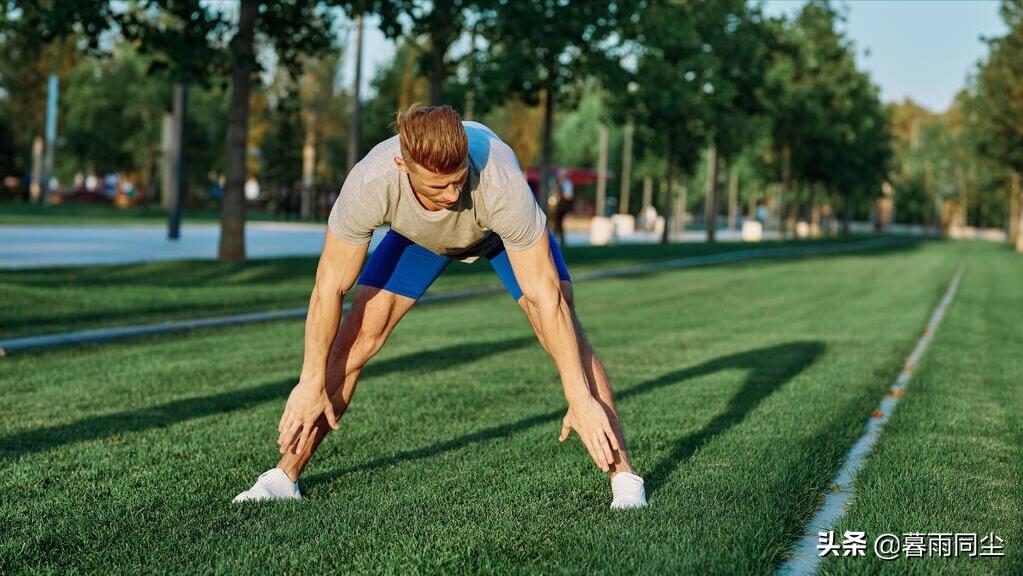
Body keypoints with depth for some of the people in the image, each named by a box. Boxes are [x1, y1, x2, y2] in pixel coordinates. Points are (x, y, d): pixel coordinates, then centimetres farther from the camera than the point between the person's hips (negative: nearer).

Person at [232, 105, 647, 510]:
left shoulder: (501, 183, -45)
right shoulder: (369, 183, -40)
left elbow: (545, 297, -39)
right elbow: (330, 287, -27)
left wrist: (580, 397, -39)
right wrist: (310, 383, -22)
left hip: (502, 230, -1)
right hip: (417, 233, 2)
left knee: (561, 325, -20)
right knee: (358, 335, -10)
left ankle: (624, 475, -11)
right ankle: (285, 477, 2)